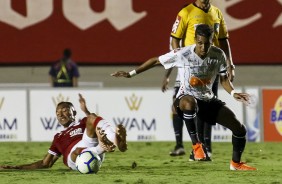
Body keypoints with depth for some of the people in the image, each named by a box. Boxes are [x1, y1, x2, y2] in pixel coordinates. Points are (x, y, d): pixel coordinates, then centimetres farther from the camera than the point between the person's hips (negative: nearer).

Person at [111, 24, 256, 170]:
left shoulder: (218, 55, -10)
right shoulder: (183, 54, -20)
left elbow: (224, 79, 3)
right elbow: (156, 61, -9)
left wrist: (233, 93, -18)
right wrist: (131, 73, -11)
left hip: (208, 99, 4)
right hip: (187, 98, -4)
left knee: (239, 129, -4)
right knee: (189, 103, -45)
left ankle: (236, 163, 23)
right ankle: (195, 144, -27)